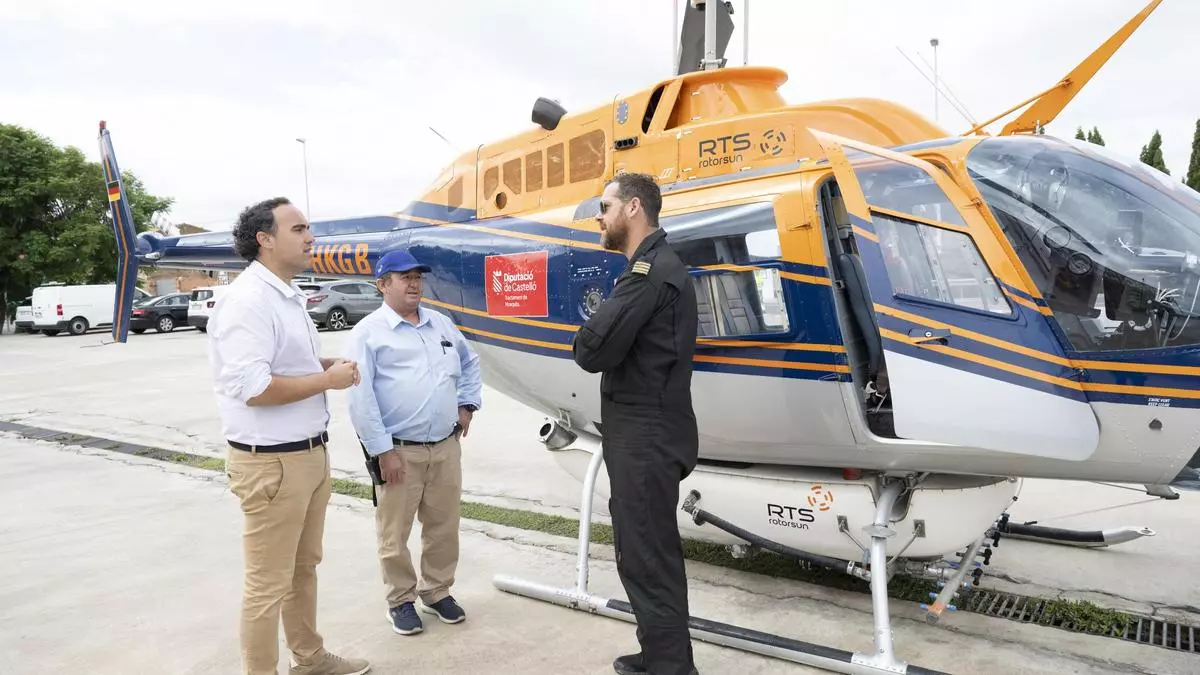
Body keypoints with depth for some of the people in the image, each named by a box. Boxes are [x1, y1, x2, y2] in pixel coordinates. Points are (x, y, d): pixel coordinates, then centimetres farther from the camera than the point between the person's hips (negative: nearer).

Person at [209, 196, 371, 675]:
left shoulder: (287, 295, 11)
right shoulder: (247, 300, -19)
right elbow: (254, 388, -27)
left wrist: (329, 364, 5)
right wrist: (328, 379, -18)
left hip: (310, 453, 10)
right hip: (272, 463, -10)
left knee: (304, 567, 23)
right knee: (269, 584, 4)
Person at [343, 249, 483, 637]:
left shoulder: (441, 324, 12)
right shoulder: (368, 332, -7)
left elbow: (470, 363, 28)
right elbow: (360, 397, -13)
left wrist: (467, 405, 17)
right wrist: (382, 450, -16)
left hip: (446, 447, 5)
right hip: (399, 451, -5)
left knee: (444, 527, 14)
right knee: (395, 534, 6)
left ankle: (437, 591, 32)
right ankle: (401, 600, 24)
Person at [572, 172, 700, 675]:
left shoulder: (650, 271, -19)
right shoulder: (656, 266, 16)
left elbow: (591, 350, -23)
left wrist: (589, 337, -3)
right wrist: (600, 338, -2)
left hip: (646, 439, -11)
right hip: (647, 433, 11)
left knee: (646, 559, -2)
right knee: (649, 552, 19)